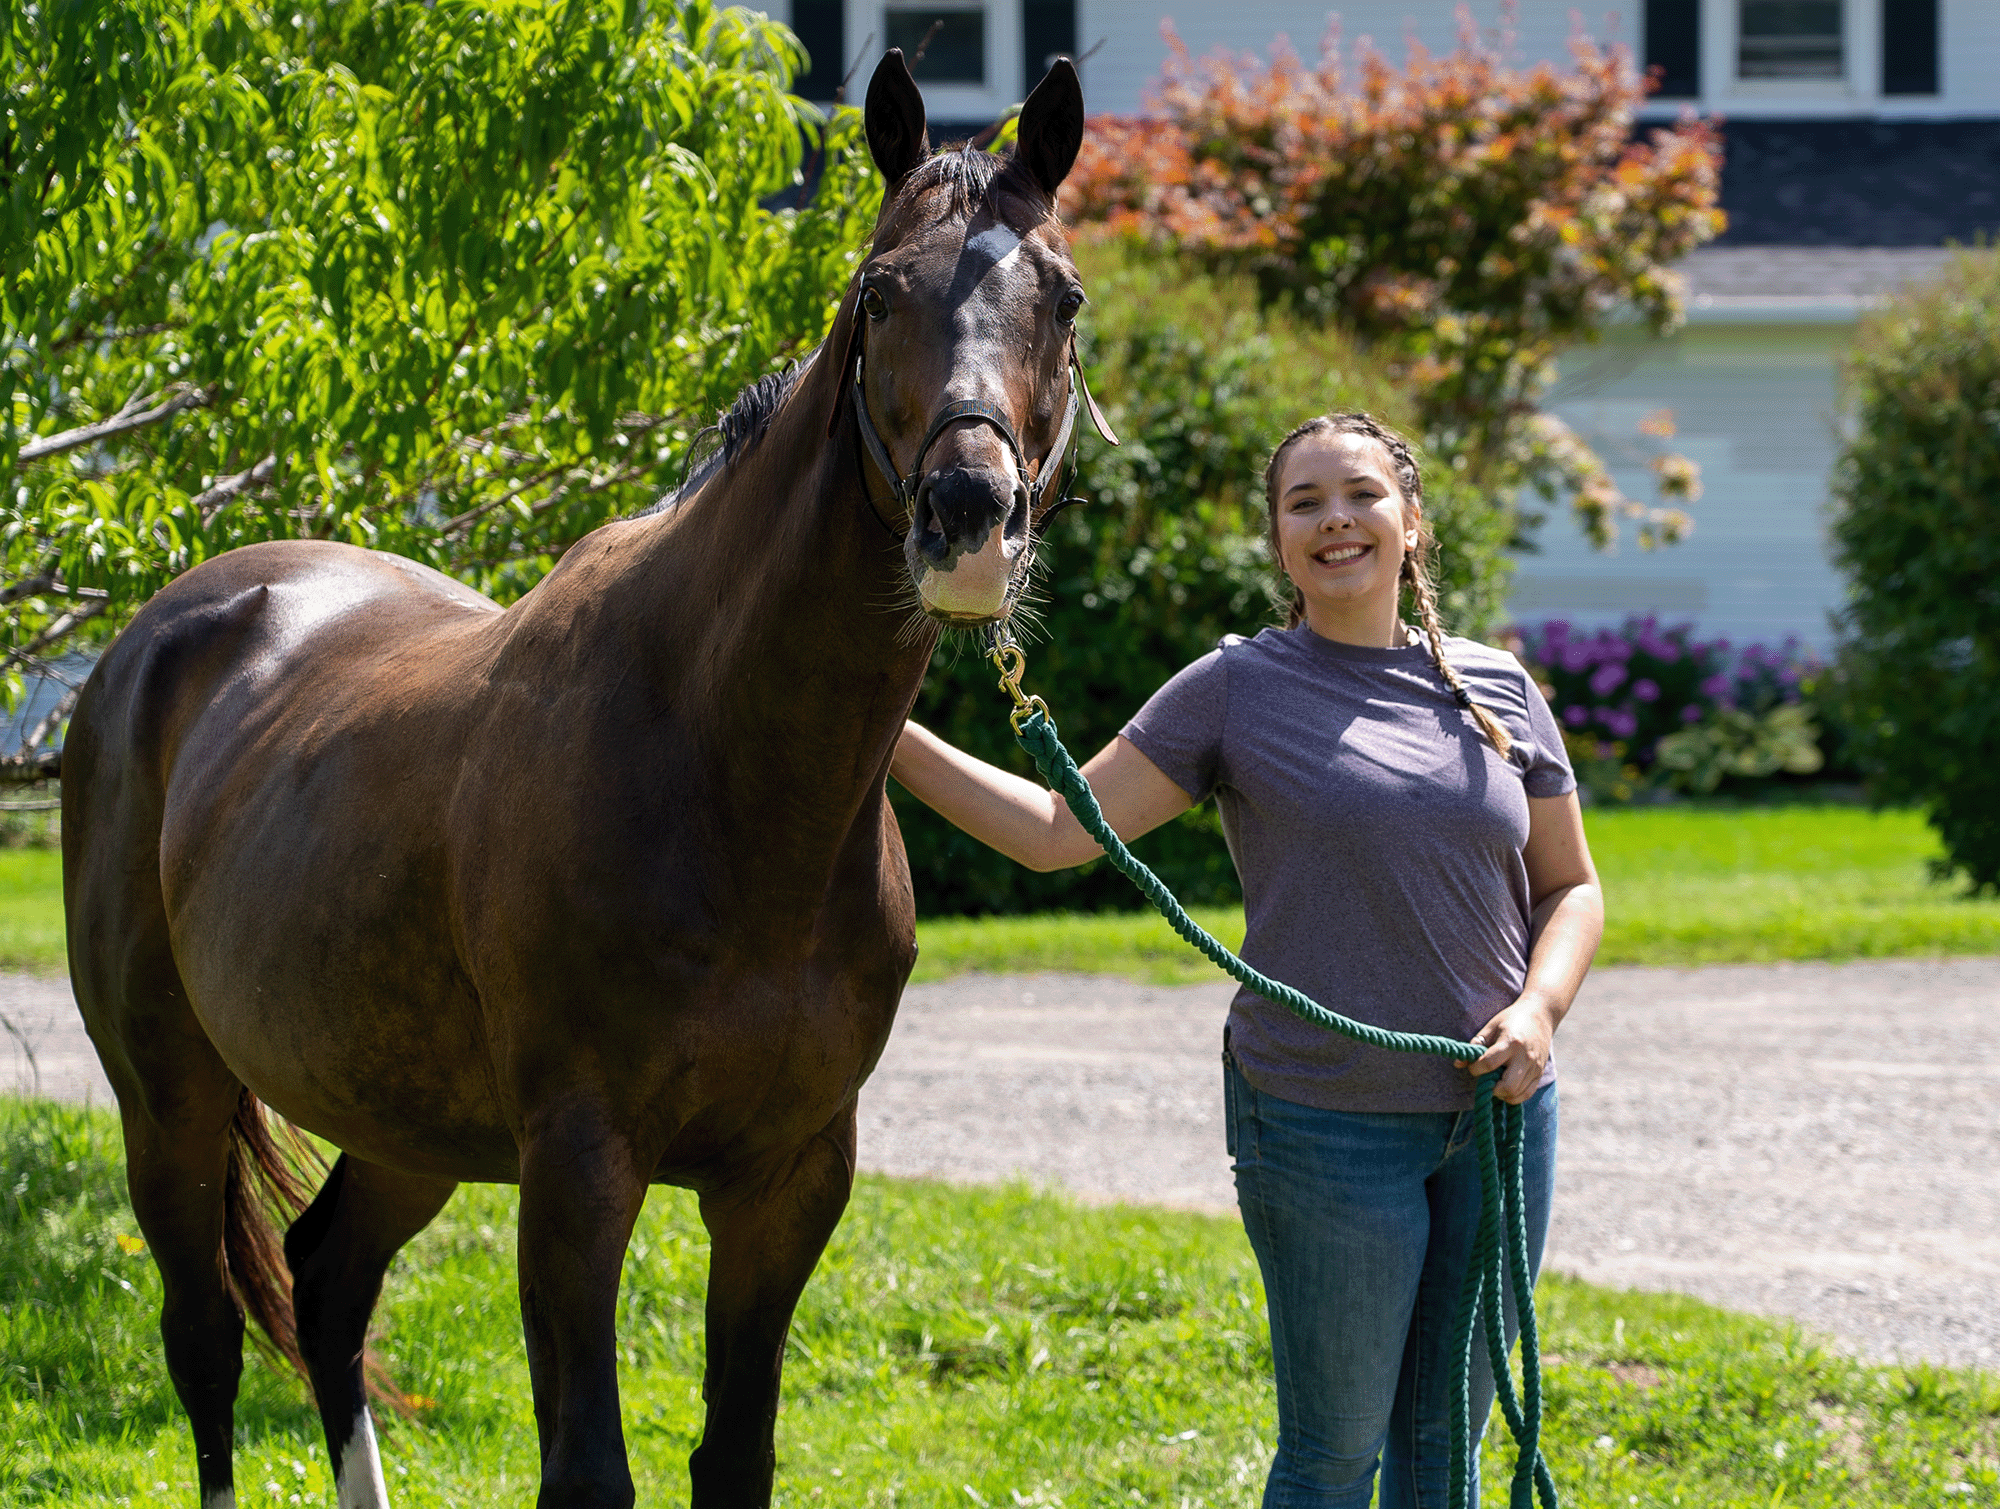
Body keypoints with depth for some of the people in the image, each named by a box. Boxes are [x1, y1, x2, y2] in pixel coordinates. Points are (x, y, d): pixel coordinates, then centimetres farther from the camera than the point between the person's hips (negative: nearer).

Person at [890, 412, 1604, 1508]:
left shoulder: (1498, 690, 7)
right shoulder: (1237, 691, -3)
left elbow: (1571, 886, 12)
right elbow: (1057, 830, -5)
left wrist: (1540, 1007, -7)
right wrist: (888, 737, -16)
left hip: (1499, 1113, 4)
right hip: (1324, 1121, -4)